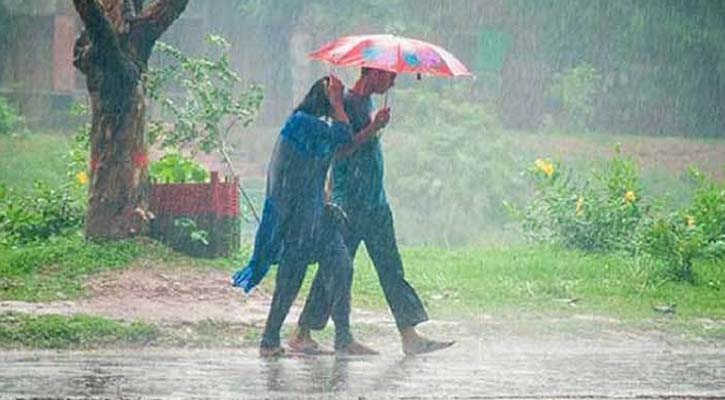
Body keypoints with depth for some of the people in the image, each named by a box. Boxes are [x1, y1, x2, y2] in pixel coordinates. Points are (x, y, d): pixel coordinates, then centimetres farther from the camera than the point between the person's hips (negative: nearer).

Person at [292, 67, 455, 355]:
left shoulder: (367, 104, 15)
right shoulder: (346, 104, -12)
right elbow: (341, 150, -20)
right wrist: (373, 128, -23)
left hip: (375, 203, 9)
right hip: (349, 202, -9)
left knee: (391, 269, 5)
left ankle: (409, 336, 3)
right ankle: (303, 333, 6)